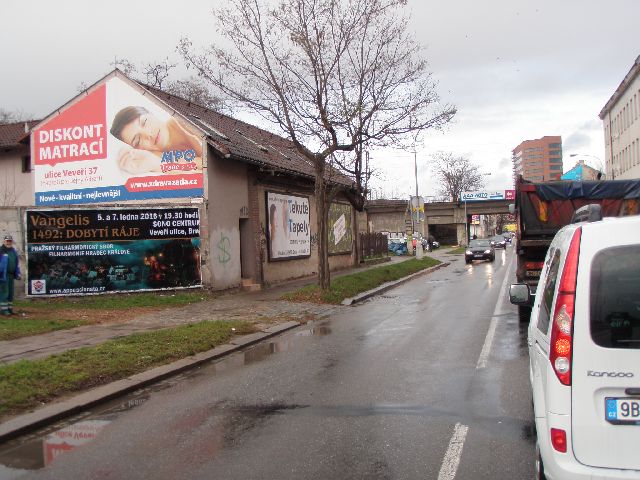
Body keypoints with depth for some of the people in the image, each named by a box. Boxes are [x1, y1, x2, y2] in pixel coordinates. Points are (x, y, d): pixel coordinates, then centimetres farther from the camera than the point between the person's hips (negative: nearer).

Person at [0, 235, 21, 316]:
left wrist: (18, 274, 18)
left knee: (11, 292, 11)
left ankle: (10, 309, 18)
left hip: (11, 275, 7)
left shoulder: (13, 251, 16)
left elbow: (17, 263, 22)